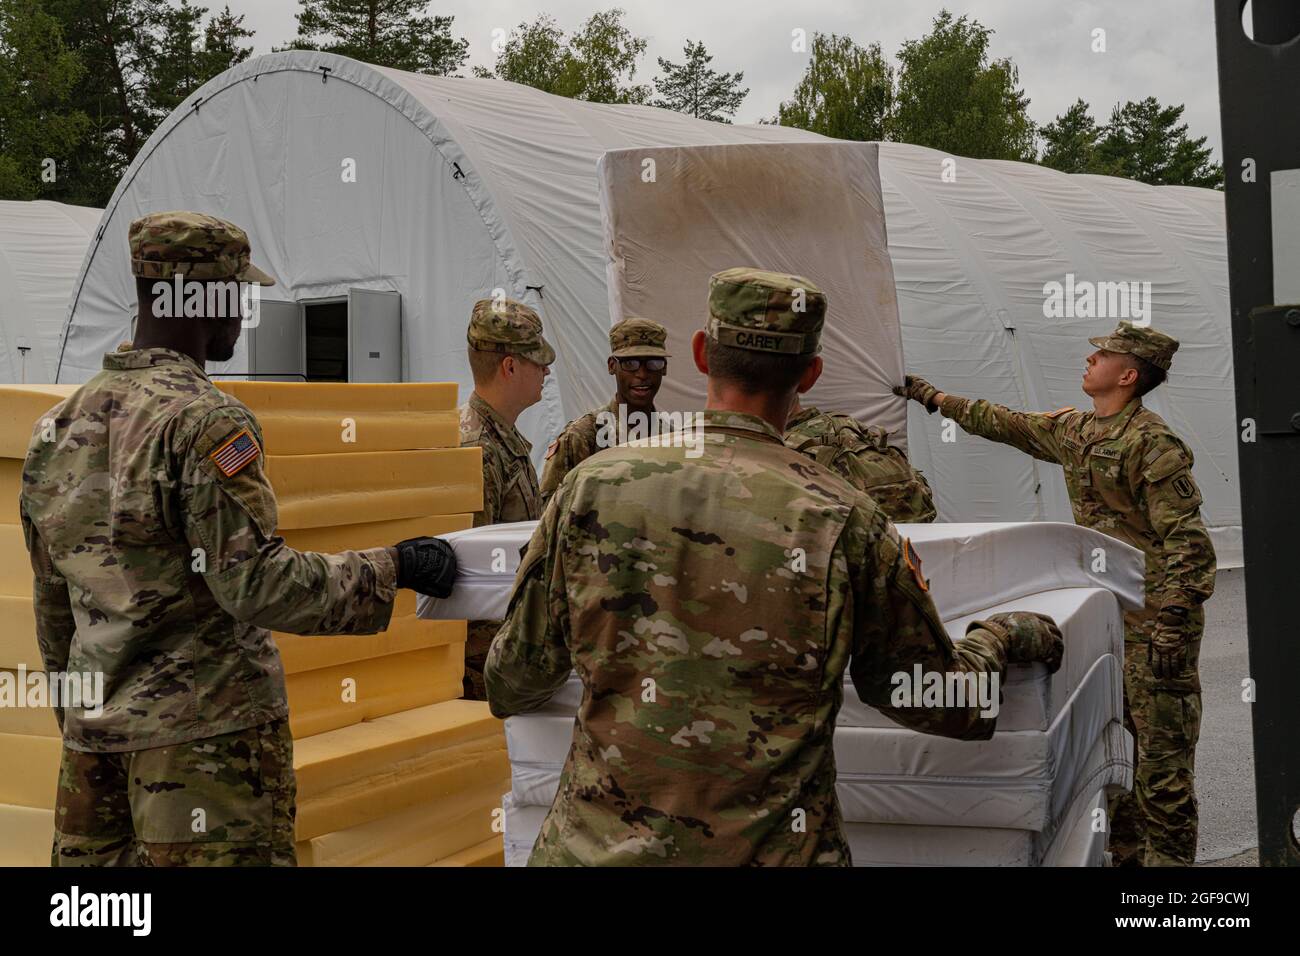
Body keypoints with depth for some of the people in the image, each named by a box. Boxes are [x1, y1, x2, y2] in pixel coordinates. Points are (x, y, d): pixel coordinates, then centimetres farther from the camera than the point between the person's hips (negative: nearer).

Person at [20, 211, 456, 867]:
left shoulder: (58, 426, 10)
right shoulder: (205, 422, -15)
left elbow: (53, 605, 16)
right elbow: (252, 582, -21)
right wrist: (391, 569, -14)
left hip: (95, 737, 8)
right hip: (205, 735, -8)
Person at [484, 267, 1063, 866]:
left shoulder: (592, 486, -6)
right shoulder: (845, 524, -11)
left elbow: (512, 686, 4)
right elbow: (945, 707, 1)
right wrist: (1003, 635, 20)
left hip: (594, 846, 2)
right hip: (774, 851, -1)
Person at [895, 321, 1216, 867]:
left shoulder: (1151, 441, -14)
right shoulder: (1073, 430, 12)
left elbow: (1185, 538, -18)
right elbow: (1004, 424, 29)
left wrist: (1169, 627, -24)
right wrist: (934, 398, 34)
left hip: (1154, 615, -8)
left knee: (1162, 752, -4)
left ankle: (1168, 858, 4)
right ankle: (1124, 852, 24)